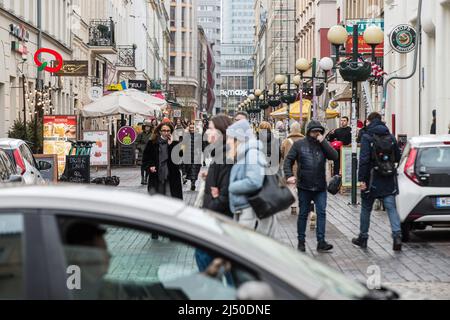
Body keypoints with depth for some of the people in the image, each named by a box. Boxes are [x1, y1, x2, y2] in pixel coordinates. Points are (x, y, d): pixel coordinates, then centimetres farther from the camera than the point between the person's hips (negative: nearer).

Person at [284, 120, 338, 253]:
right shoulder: (299, 144, 1)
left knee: (321, 213, -4)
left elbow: (334, 156, -9)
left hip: (320, 187, 1)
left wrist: (323, 142, -14)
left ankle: (321, 242, -3)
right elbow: (288, 160, 1)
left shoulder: (323, 144, 6)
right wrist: (289, 175, -14)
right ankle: (301, 242, 18)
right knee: (303, 214, 8)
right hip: (304, 187, -1)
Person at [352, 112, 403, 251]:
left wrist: (362, 179, -16)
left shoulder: (367, 137, -10)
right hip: (389, 181, 3)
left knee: (366, 208, 11)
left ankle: (363, 237, 22)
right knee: (391, 208, 1)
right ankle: (397, 235, -15)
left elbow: (364, 160, -17)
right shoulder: (391, 137, 5)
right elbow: (397, 158, 11)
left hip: (372, 180, -3)